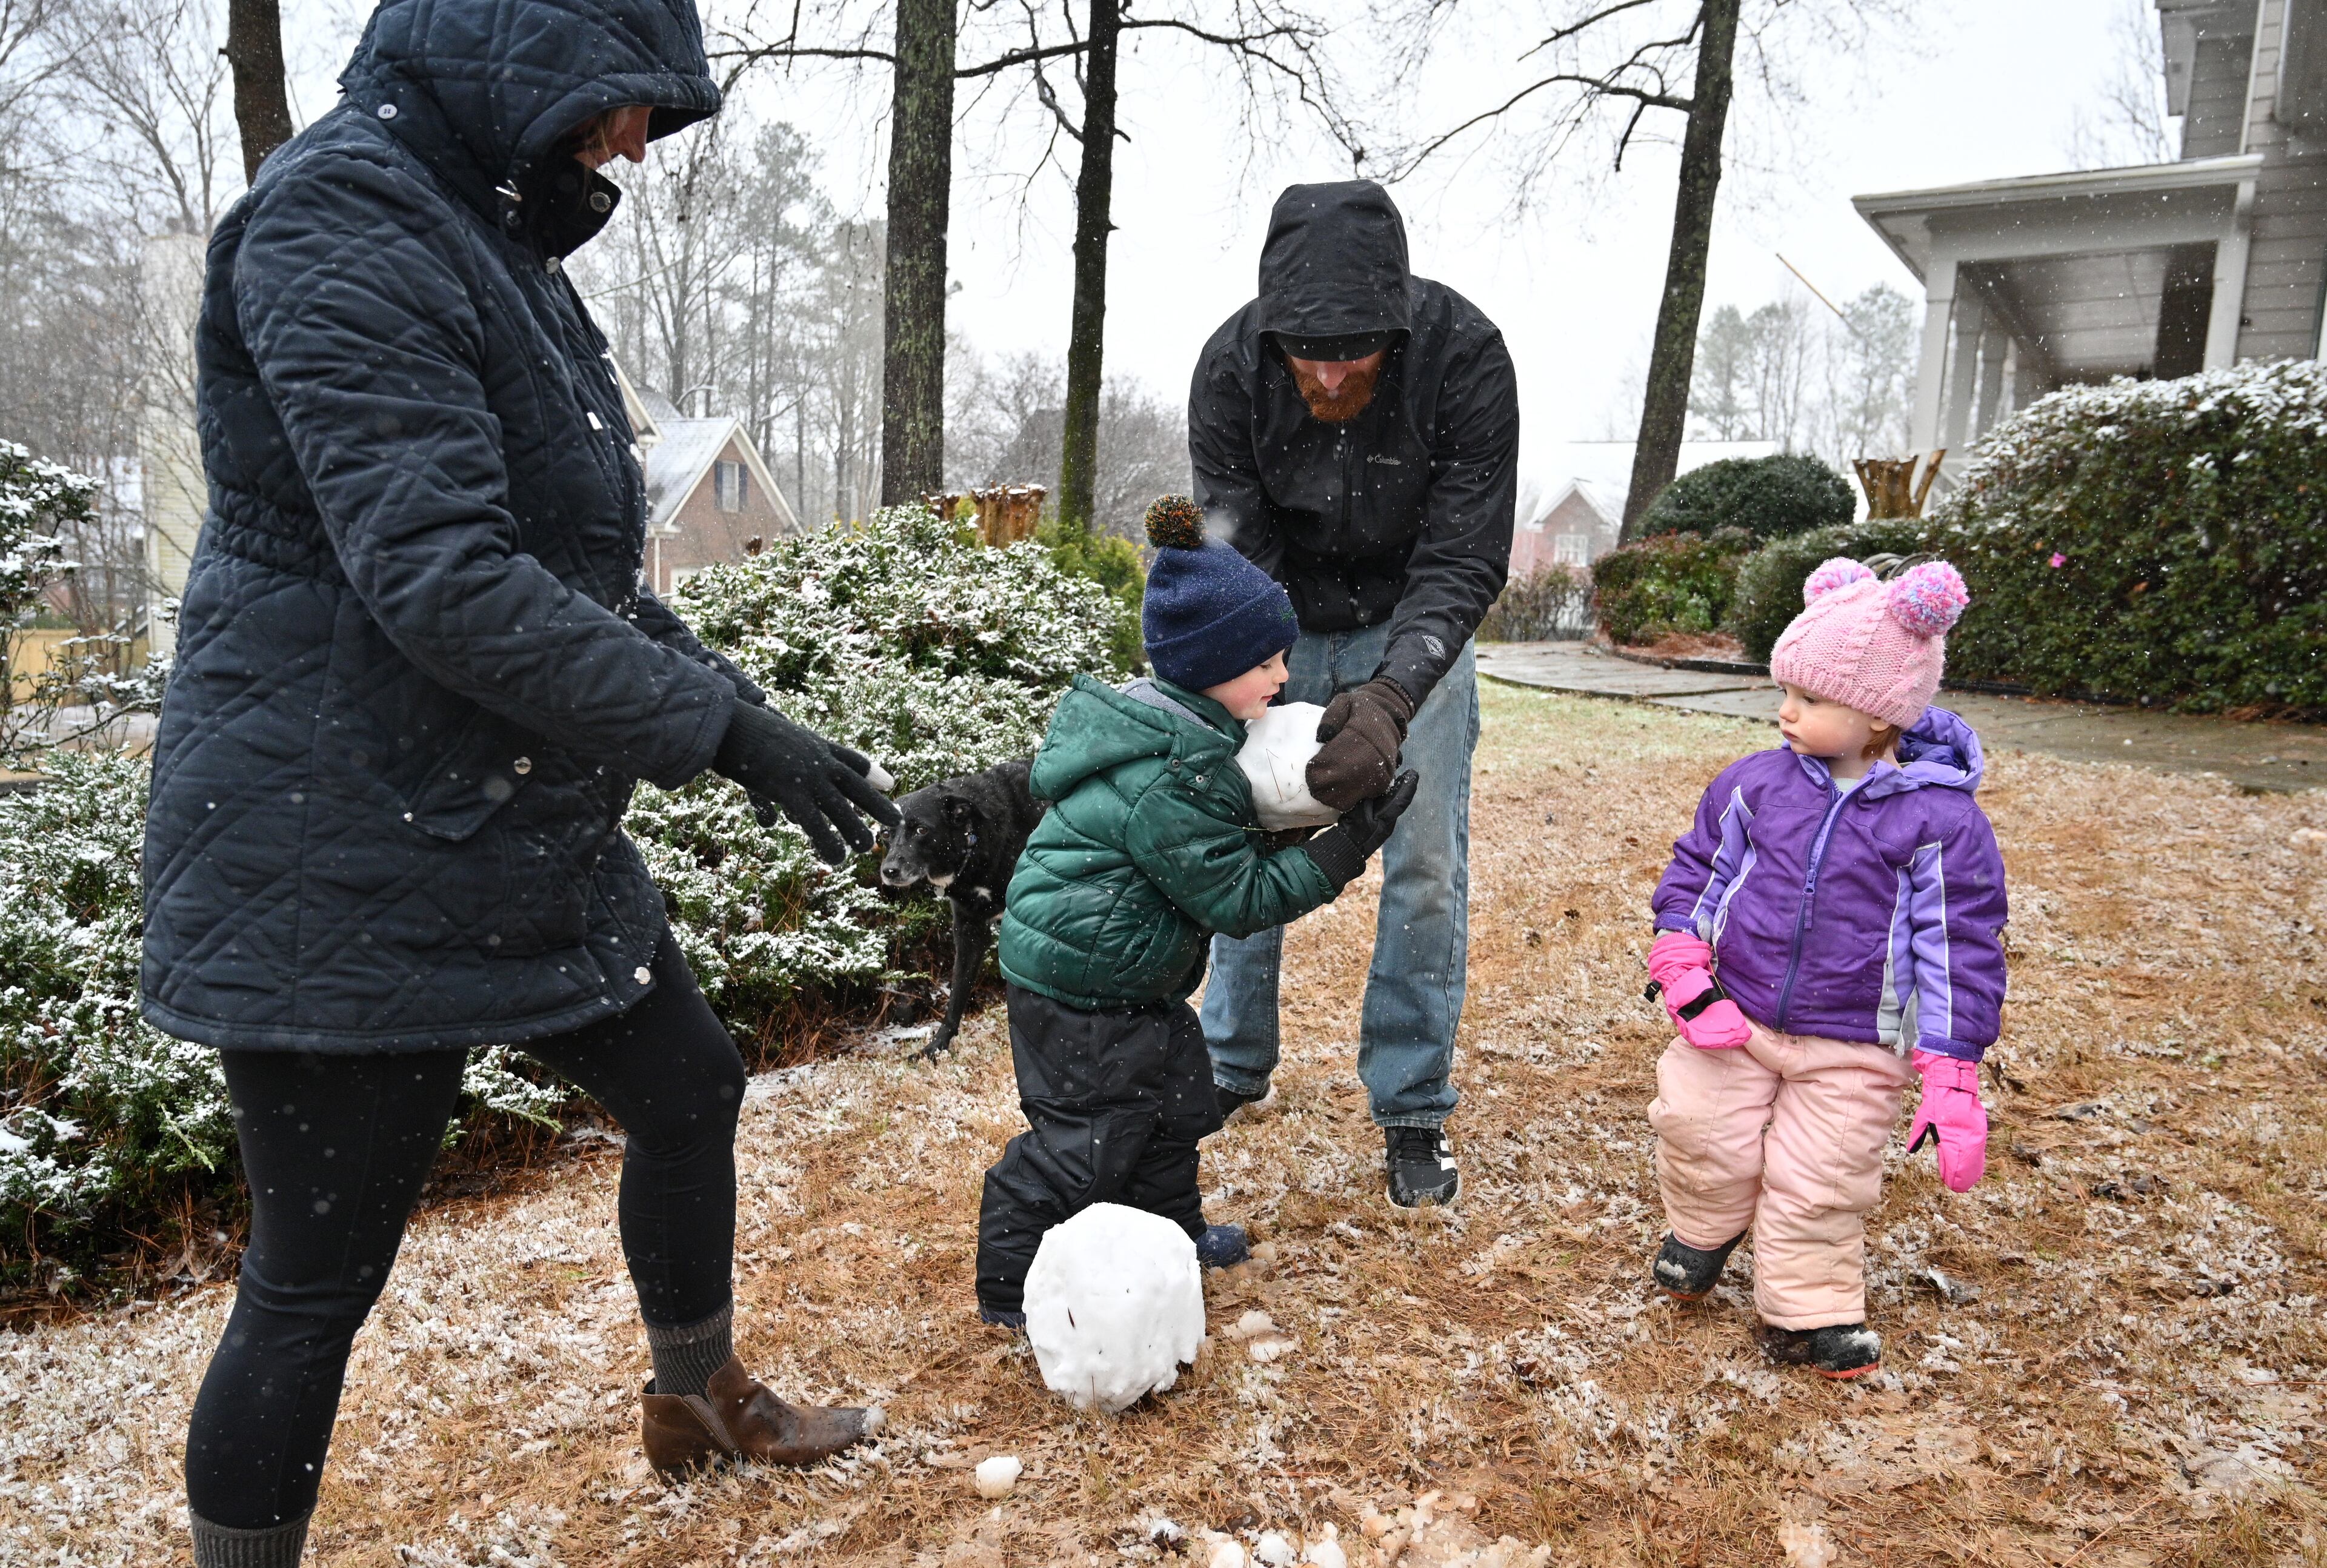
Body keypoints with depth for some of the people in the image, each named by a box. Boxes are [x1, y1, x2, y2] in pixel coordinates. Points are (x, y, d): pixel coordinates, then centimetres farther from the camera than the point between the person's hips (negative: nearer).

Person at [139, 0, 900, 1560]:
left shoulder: (492, 238, 14)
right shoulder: (338, 222, -16)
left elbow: (579, 558, 15)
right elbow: (437, 578, -27)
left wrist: (725, 693, 7)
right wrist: (720, 725, -23)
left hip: (526, 834, 10)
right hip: (348, 866, -10)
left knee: (690, 1090, 21)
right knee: (320, 1275, 3)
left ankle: (699, 1397, 44)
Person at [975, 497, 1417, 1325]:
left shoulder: (1161, 721, 5)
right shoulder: (1169, 777, -28)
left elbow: (1215, 844, 17)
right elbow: (1237, 896, -22)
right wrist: (1346, 849, -21)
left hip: (1119, 972, 11)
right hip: (1082, 983, -11)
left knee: (1173, 1090, 23)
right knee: (1085, 1133, 1)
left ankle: (1169, 1228, 42)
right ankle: (1012, 1286, 17)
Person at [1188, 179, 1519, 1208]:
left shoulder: (1465, 358, -29)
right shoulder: (1231, 367, -25)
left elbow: (1464, 565, -29)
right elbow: (1239, 562, -23)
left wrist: (1391, 698, -45)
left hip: (1413, 624, -1)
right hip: (1284, 624, 2)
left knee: (1426, 862, -4)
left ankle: (1412, 1110, 11)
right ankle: (1233, 1062, 28)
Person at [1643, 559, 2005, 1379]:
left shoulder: (1941, 819, -13)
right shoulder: (1758, 783, -4)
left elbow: (1960, 950, -10)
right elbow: (1694, 873, 7)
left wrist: (1951, 1083, -13)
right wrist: (1686, 979, -6)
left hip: (1854, 1051, -2)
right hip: (1735, 1019, 3)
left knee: (1819, 1187, 3)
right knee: (1702, 1136, 0)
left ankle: (1808, 1313, 26)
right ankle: (1702, 1229, 33)